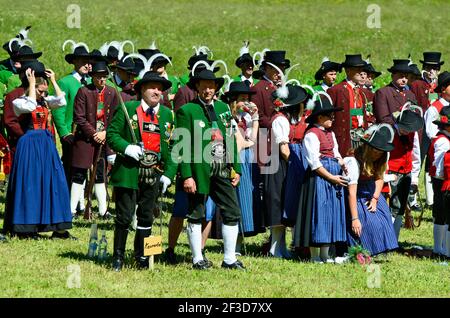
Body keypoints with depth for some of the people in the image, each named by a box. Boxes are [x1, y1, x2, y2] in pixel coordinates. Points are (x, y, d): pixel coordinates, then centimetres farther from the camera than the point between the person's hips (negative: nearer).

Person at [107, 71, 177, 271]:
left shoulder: (167, 114, 12)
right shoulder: (128, 109, -1)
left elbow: (172, 146, 12)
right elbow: (111, 134, -2)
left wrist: (169, 173, 4)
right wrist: (126, 148, -19)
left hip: (154, 174, 4)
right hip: (128, 172, -4)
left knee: (146, 217, 9)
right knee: (124, 217, -2)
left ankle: (141, 257, 19)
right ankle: (118, 256, 9)